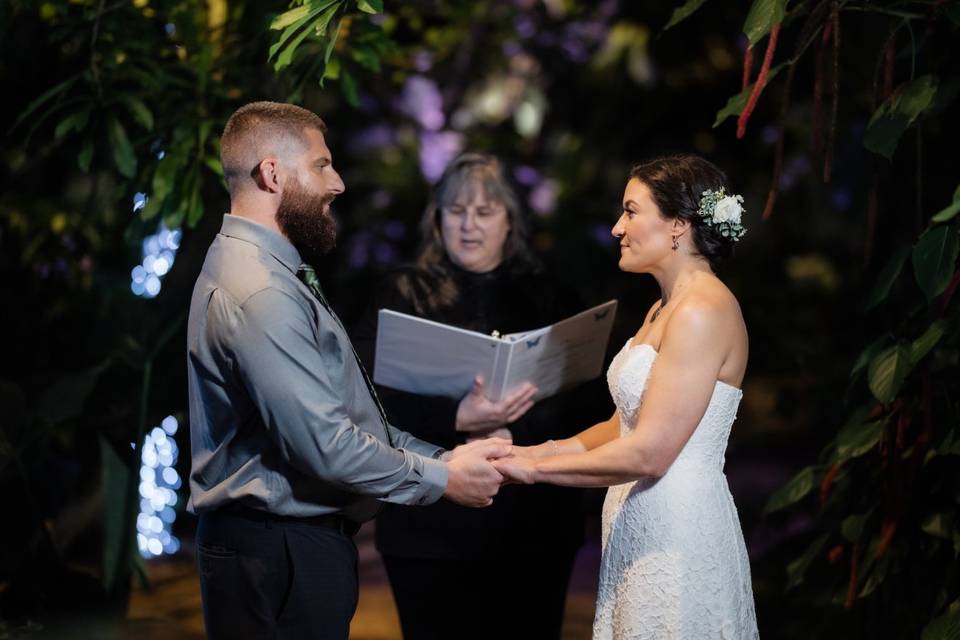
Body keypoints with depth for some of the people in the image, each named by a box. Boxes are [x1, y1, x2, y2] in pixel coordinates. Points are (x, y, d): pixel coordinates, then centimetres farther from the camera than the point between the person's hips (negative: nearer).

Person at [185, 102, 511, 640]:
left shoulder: (272, 273, 15)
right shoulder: (259, 293, -20)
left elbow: (342, 412, 14)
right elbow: (325, 444, -24)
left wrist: (438, 456, 4)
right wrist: (440, 478, -12)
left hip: (300, 540, 10)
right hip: (279, 554, -10)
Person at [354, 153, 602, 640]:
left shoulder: (549, 298, 9)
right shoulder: (403, 295, 4)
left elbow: (577, 397, -1)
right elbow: (370, 393, -8)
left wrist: (512, 435, -20)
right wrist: (456, 420, -25)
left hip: (535, 524, 2)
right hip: (431, 523, -2)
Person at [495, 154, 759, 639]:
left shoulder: (704, 310, -16)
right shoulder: (663, 309, 15)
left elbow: (648, 453, -20)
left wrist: (534, 467, -12)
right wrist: (537, 451, 3)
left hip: (678, 533, -9)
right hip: (642, 525, 9)